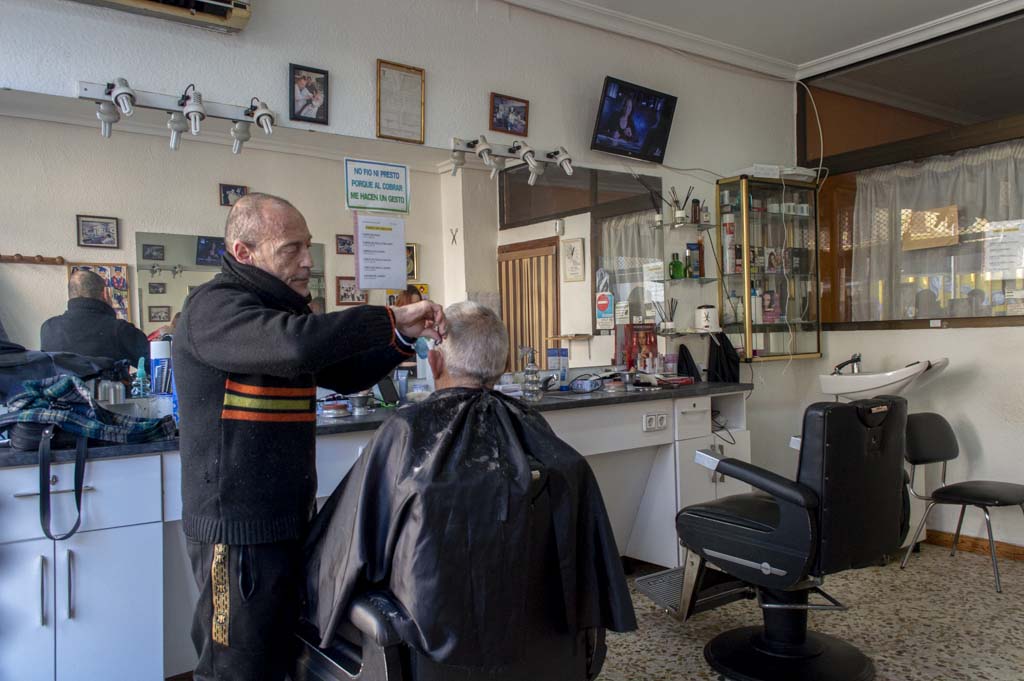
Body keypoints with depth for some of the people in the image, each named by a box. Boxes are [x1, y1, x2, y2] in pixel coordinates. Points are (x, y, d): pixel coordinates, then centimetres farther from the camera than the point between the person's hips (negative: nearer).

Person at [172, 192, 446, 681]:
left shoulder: (279, 307, 15)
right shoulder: (214, 307, -15)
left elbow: (345, 375, 16)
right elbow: (295, 344, -35)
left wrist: (403, 337, 1)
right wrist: (390, 318, -26)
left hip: (286, 517, 9)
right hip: (238, 527, -9)